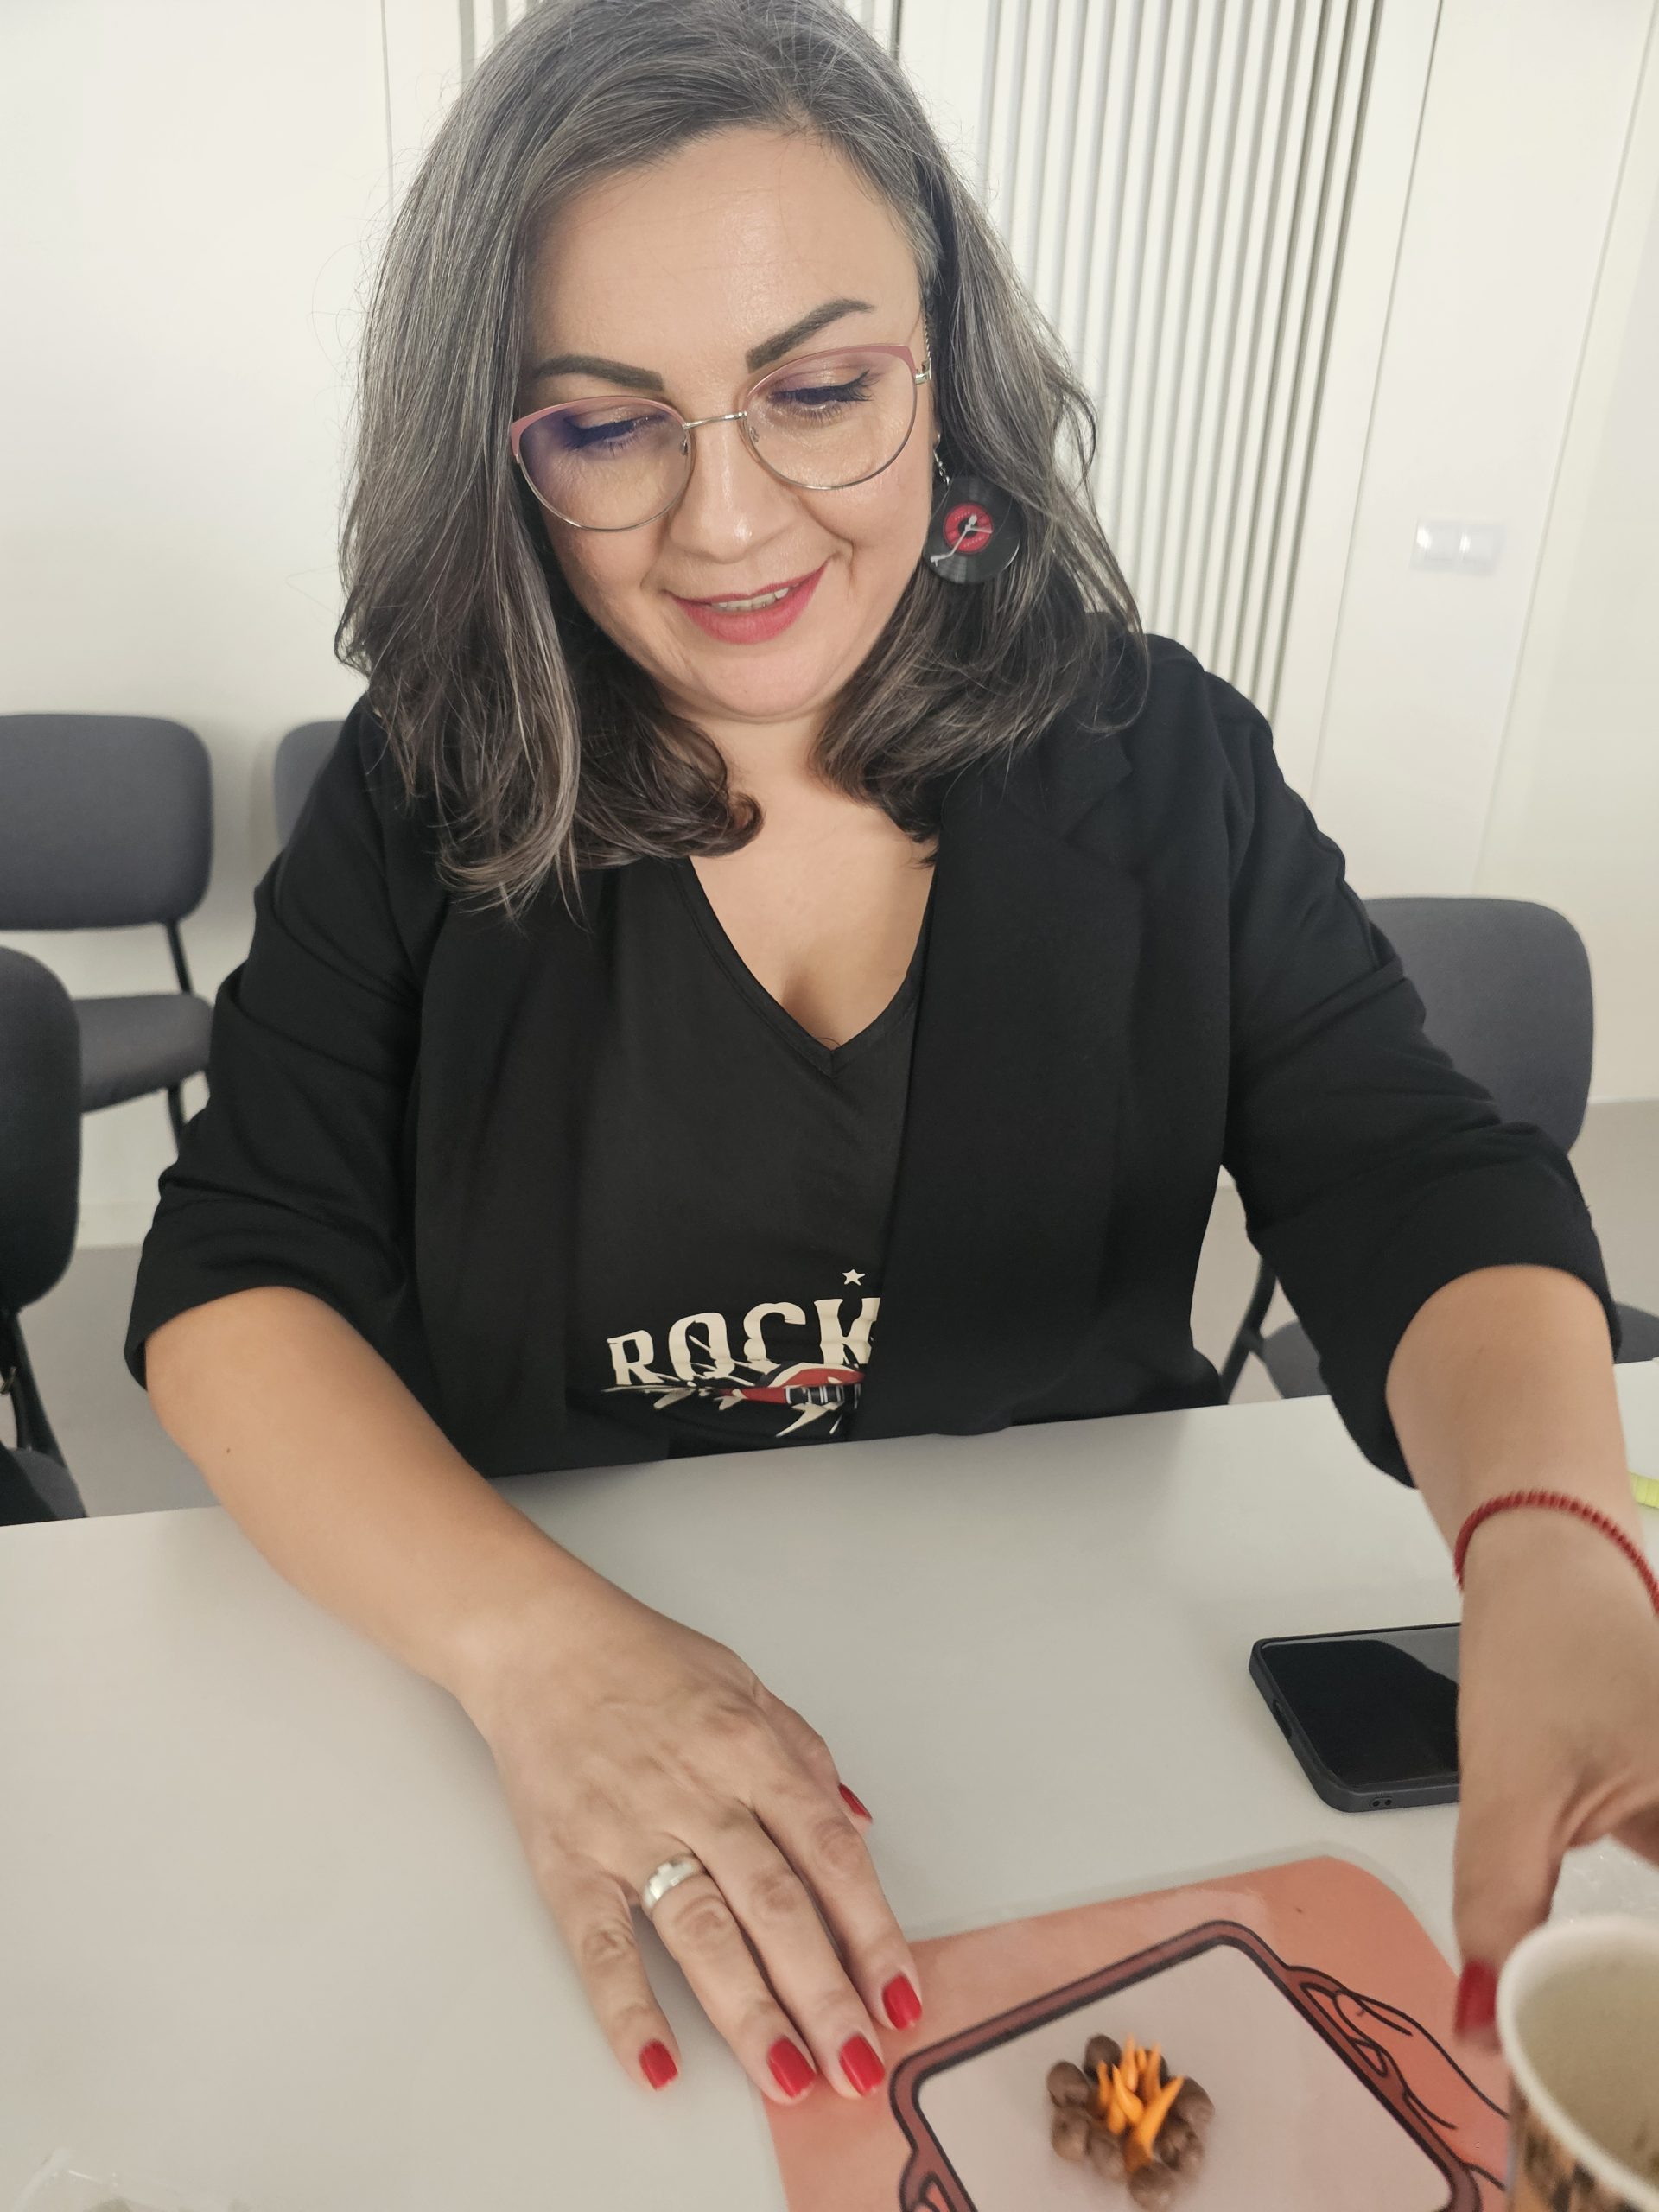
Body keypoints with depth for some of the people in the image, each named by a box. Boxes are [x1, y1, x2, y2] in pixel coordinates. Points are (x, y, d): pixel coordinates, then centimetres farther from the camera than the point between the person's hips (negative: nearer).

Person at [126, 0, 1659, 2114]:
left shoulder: (1157, 757, -5)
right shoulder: (428, 800, -6)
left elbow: (1422, 1199, -9)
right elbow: (236, 1281, -10)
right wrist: (533, 1635, -27)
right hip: (546, 1681, 0)